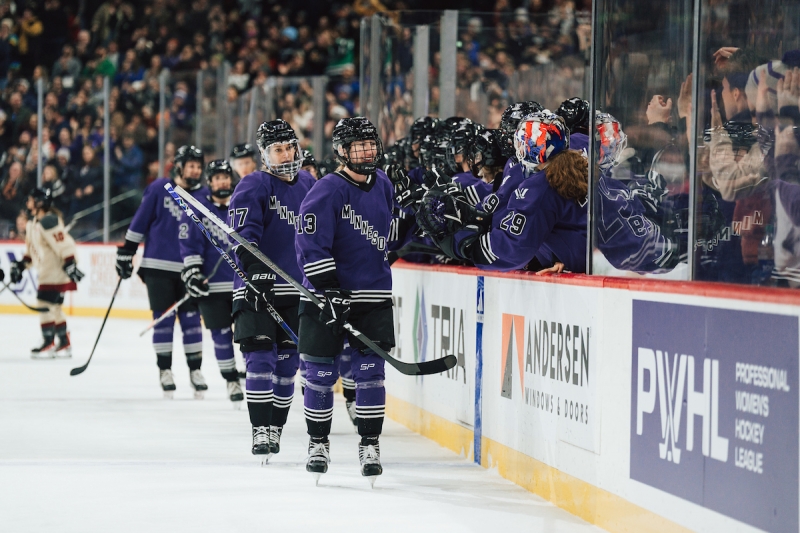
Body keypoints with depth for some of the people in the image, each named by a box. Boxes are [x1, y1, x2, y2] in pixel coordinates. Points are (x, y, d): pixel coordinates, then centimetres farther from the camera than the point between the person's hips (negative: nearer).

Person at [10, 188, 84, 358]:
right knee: (54, 307, 13)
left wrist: (70, 265, -27)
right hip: (47, 272, 10)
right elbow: (31, 249, 23)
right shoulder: (33, 224, 14)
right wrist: (20, 265, 18)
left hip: (56, 272, -10)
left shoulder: (48, 222, -19)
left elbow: (64, 245, -24)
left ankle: (49, 344, -7)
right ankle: (64, 344, 18)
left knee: (45, 304, -11)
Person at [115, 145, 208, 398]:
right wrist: (126, 252, 0)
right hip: (158, 265, -2)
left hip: (188, 268, 2)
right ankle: (165, 370, 8)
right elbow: (140, 221, 1)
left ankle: (195, 369, 10)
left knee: (191, 319, 2)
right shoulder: (159, 189, -1)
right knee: (163, 319, 0)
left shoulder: (204, 196, 6)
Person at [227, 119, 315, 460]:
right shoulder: (253, 187, -6)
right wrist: (254, 271, -27)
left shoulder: (308, 186, 13)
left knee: (287, 362, 7)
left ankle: (275, 428, 17)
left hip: (297, 289, 5)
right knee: (261, 359, -10)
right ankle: (261, 431, -8)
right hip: (258, 288, -5)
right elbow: (242, 234, -15)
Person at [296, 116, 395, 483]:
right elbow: (311, 244, -18)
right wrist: (329, 291, -22)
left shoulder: (382, 185, 7)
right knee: (320, 372, 2)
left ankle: (370, 445, 9)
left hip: (374, 296, 5)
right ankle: (318, 442, 16)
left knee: (370, 371, 2)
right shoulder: (328, 191, -13)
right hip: (327, 294, -4)